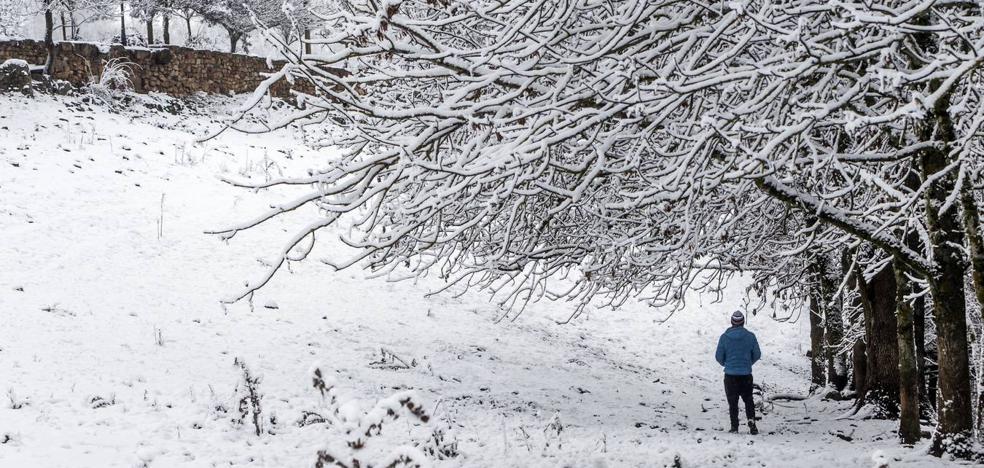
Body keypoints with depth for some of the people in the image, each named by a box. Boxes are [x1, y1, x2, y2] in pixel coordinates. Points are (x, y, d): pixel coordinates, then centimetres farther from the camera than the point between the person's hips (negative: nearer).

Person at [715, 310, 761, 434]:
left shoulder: (724, 337, -7)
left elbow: (719, 356, -3)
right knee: (748, 400, 16)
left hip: (730, 374, -1)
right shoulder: (750, 336, -5)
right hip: (746, 374, 1)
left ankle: (734, 427, 6)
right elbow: (757, 355, 2)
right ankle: (751, 421, -3)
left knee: (733, 402, 9)